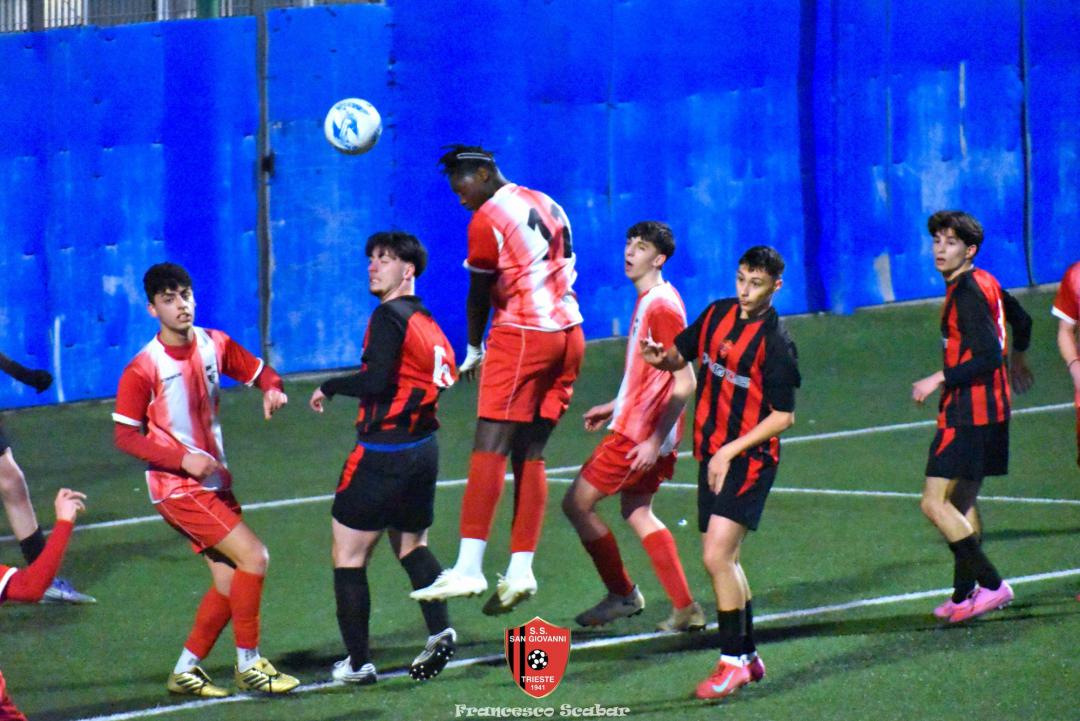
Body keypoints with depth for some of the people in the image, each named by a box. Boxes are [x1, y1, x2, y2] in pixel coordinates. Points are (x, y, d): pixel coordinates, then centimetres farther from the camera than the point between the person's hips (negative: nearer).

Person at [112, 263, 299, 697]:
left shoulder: (214, 346, 1)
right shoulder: (143, 369, -16)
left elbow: (257, 371, 15)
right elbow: (124, 436, -13)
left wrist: (273, 390, -10)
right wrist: (183, 458, -24)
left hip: (215, 482, 7)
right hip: (178, 489, -7)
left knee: (229, 579, 7)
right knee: (253, 556, -16)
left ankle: (186, 671, 21)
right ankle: (248, 666, -4)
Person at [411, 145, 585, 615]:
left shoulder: (487, 219, -6)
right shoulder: (546, 206, 17)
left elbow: (479, 295, -1)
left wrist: (473, 351, 15)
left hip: (523, 334, -8)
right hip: (567, 330, 8)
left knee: (490, 446, -12)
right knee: (530, 453, 8)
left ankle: (469, 568, -21)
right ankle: (521, 569, 1)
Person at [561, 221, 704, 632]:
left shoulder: (662, 308, -19)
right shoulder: (648, 301, 11)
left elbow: (685, 384, -22)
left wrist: (654, 440, -24)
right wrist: (615, 408, 25)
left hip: (641, 435, -10)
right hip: (635, 428, 10)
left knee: (577, 503, -2)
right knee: (636, 512, 17)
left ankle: (622, 594, 9)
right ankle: (685, 610, 16)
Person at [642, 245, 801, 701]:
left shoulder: (774, 343, -15)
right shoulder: (717, 314, 6)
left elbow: (783, 418, -14)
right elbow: (680, 356, 20)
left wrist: (730, 451, -17)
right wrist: (660, 357, -4)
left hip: (749, 460, -8)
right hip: (712, 456, 8)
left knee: (717, 557, -17)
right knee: (723, 561, 13)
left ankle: (733, 662, -9)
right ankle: (748, 656, 26)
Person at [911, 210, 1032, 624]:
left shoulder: (968, 292, -18)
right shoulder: (985, 283, 12)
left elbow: (987, 357, -26)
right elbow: (1020, 319, 30)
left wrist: (940, 380, -21)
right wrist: (1017, 357, 48)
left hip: (969, 414, -10)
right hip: (990, 408, 10)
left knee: (935, 504, -12)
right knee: (962, 502, 16)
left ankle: (990, 584, -12)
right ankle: (964, 596, 21)